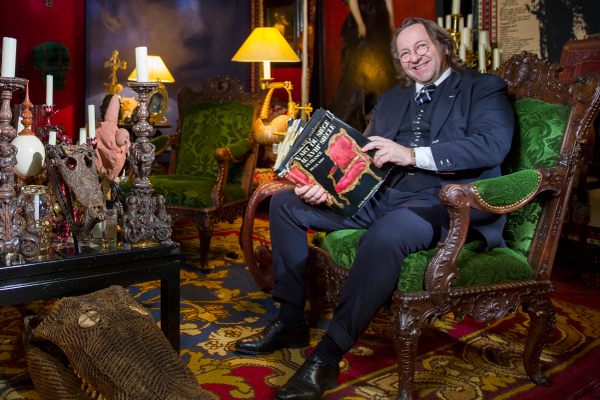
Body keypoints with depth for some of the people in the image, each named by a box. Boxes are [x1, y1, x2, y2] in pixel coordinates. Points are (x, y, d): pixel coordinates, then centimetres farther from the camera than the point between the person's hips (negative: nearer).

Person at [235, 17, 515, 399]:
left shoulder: (484, 88, 7)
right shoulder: (391, 99, 24)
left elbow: (492, 146, -12)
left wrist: (412, 154, -19)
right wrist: (326, 184, -4)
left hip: (441, 201, -7)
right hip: (380, 195, 7)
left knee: (387, 233, -40)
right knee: (285, 203, 0)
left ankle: (328, 356, -29)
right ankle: (291, 321, 5)